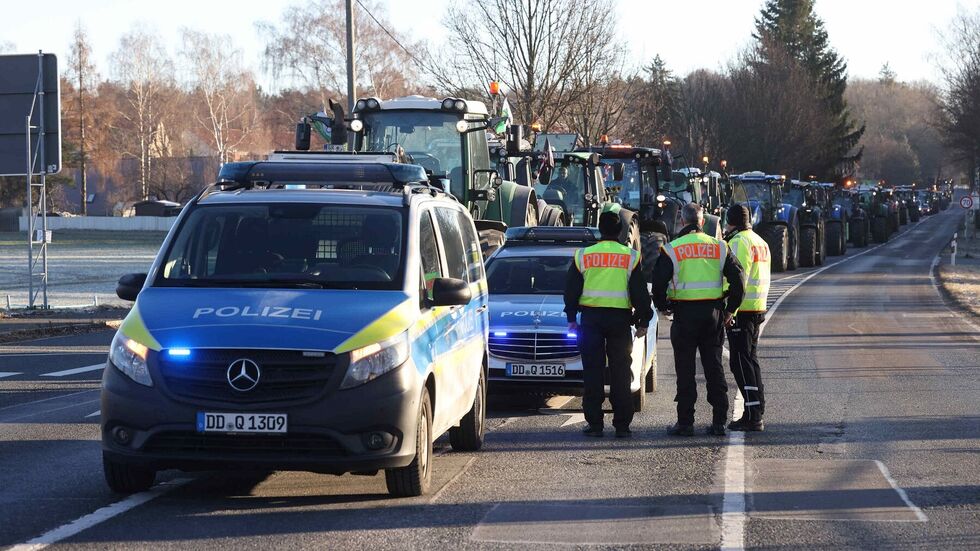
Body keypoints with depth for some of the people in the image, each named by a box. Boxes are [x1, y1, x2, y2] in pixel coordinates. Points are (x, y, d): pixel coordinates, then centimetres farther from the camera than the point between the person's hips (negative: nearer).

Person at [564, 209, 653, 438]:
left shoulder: (583, 256, 3)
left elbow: (571, 290, 7)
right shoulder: (631, 257, 1)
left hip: (590, 318, 0)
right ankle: (622, 425, 2)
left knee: (592, 372, 4)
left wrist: (571, 318, 15)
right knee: (620, 373, 4)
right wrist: (643, 321, 9)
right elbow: (640, 292, 2)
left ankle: (594, 423, 1)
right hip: (620, 317, 0)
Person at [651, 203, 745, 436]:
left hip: (684, 313, -3)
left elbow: (659, 283, -8)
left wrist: (663, 307, 10)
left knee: (685, 370, 2)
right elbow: (738, 279, 2)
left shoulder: (671, 250, -5)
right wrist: (730, 310, 11)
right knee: (714, 368, 9)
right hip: (714, 312, 3)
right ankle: (719, 422, 8)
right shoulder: (719, 247, 5)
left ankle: (685, 422, 1)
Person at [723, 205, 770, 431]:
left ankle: (752, 416, -12)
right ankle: (757, 412, 20)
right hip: (758, 308, 10)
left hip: (741, 310, -10)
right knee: (751, 359, 17)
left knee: (741, 362, -8)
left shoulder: (739, 242, -13)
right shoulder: (761, 243, 18)